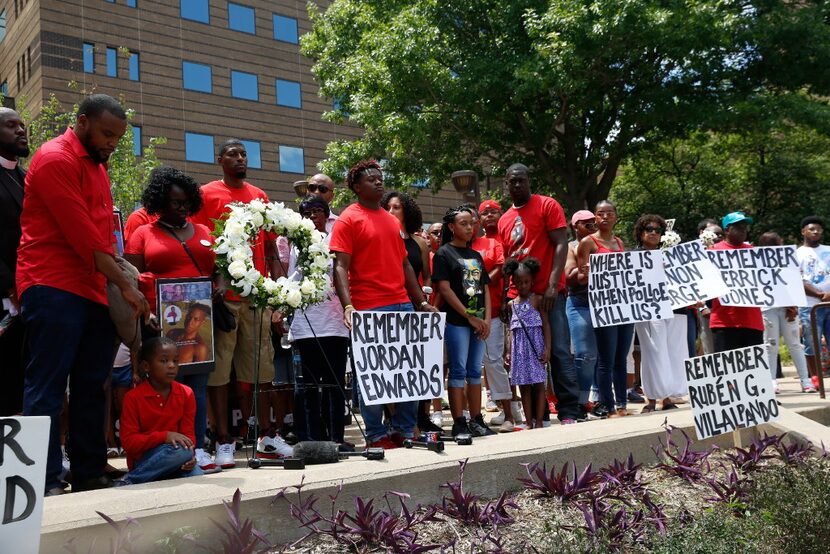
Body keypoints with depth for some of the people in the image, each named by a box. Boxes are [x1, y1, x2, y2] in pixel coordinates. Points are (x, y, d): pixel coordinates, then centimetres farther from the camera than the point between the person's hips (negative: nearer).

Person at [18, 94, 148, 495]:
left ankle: (89, 474, 15)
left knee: (91, 386, 9)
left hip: (93, 291, 9)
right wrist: (125, 286, -13)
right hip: (54, 289, -9)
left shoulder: (96, 165, 20)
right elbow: (83, 236, -15)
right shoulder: (55, 160, -8)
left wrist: (118, 285, 5)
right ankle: (46, 483, -1)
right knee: (47, 388, -5)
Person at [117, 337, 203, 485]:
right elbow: (128, 441, -11)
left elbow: (188, 433, 4)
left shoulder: (186, 394, 4)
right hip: (143, 460, -4)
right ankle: (128, 482, -21)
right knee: (180, 451, -33)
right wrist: (165, 436, -24)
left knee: (197, 476, -27)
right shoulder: (133, 397, -7)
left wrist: (190, 454, -19)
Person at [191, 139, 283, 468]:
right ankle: (223, 440, 4)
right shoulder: (207, 194, 4)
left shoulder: (260, 197, 17)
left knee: (261, 365, 7)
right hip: (222, 292, -4)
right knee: (219, 365, -2)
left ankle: (266, 434, 15)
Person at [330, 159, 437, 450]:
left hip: (402, 305, 7)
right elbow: (341, 267, -11)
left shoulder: (391, 219, 19)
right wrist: (348, 306, -24)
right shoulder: (349, 219, -3)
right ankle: (376, 435, 11)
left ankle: (404, 429, 21)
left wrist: (422, 301, 17)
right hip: (369, 309, -7)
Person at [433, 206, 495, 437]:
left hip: (479, 321, 6)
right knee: (458, 371, -4)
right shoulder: (444, 253, -3)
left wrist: (486, 319, 1)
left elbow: (485, 288, 15)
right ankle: (459, 424, 1)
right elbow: (444, 288, -11)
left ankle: (477, 421, 16)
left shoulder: (476, 256, 16)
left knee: (475, 371, 10)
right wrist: (469, 316, -12)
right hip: (456, 321, -6)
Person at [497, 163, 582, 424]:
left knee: (559, 351, -6)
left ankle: (570, 410, 0)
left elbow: (561, 245, -7)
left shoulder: (547, 206, 1)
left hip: (548, 293, -5)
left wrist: (553, 285, -17)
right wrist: (506, 298, 10)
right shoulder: (504, 220, 16)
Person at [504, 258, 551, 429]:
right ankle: (529, 423, 12)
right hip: (519, 348, 4)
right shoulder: (512, 304, 9)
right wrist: (509, 352, 8)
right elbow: (512, 330, 13)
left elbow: (546, 325, -4)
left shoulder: (537, 299, -2)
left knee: (538, 385, -1)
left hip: (536, 345, -4)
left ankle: (538, 422, 4)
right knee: (524, 386, 6)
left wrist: (547, 348, -10)